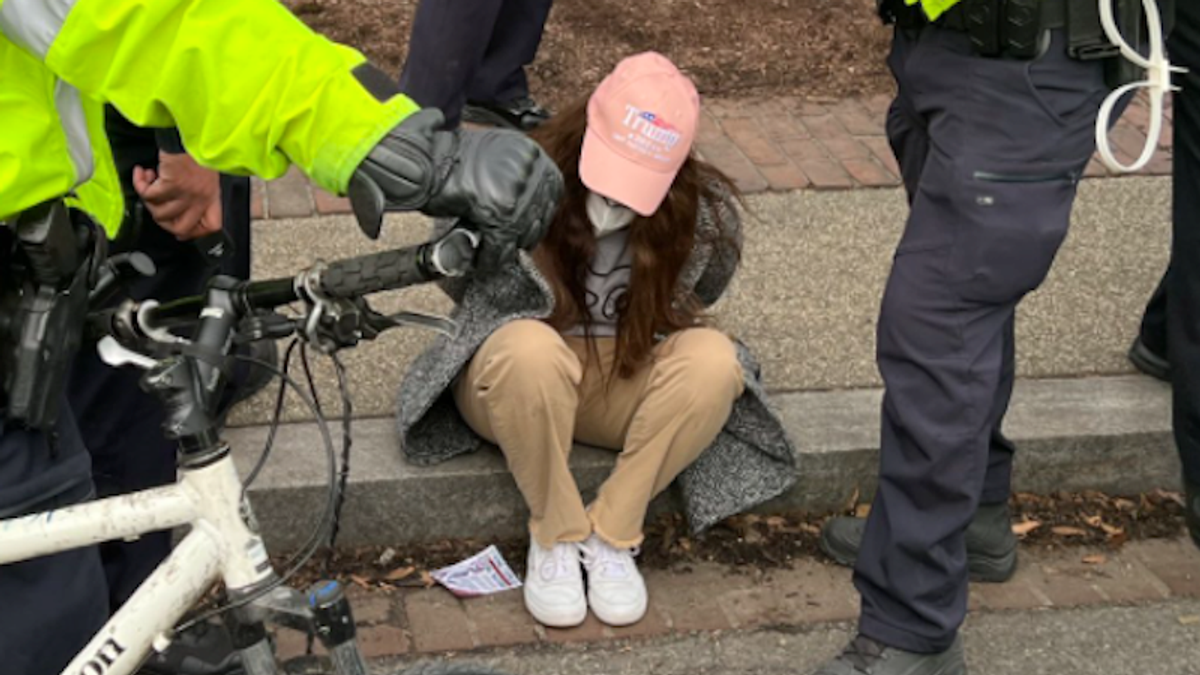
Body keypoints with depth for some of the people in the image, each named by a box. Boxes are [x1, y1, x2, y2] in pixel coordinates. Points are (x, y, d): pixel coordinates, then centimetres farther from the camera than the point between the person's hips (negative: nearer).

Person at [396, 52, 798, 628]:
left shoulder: (704, 213, -14)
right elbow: (459, 286, 1)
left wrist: (644, 337, 1)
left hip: (625, 387, 2)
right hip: (514, 378, -2)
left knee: (714, 361, -29)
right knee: (531, 350, -38)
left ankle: (611, 533, -16)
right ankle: (555, 534, -16)